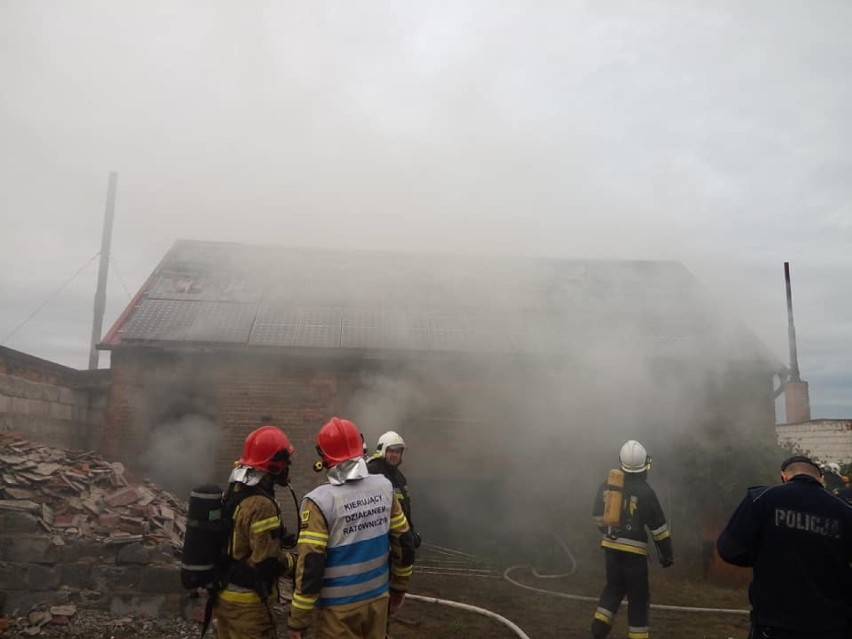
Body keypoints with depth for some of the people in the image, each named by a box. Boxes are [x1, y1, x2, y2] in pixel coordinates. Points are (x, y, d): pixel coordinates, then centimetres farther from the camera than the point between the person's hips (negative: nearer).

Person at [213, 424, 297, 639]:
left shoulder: (231, 493, 3)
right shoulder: (261, 505, -26)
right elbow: (269, 562, -25)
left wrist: (279, 539, 13)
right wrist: (295, 563, -8)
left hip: (222, 593, 9)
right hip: (246, 602, -9)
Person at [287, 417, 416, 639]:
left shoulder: (320, 501, -20)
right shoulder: (384, 487, -4)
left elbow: (310, 566, -20)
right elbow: (403, 541, 3)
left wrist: (297, 620, -10)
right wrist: (400, 586, 17)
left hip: (339, 608, -5)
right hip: (378, 599, 5)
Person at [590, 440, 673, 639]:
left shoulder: (607, 485, 1)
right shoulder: (645, 492, -14)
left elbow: (598, 515, 13)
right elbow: (659, 526, -9)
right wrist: (667, 554, 2)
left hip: (611, 546, 5)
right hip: (634, 549, -5)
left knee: (614, 586, 20)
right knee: (638, 595, 7)